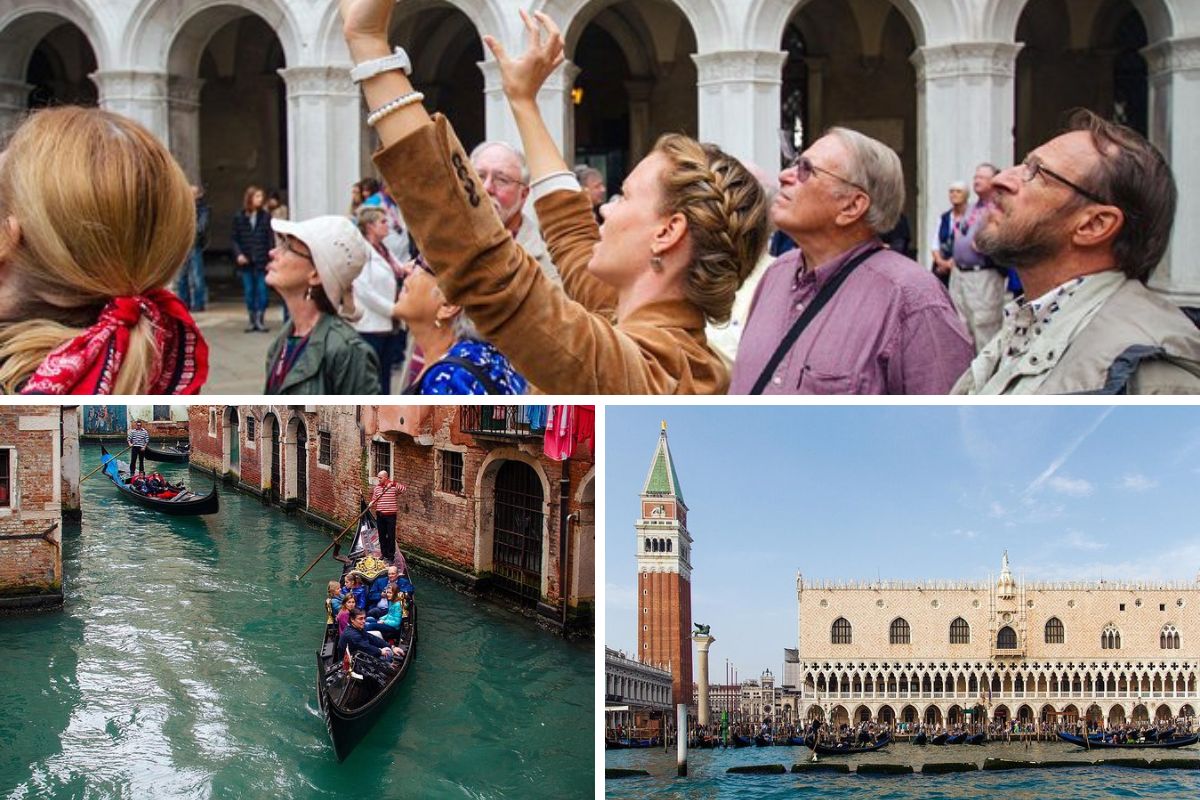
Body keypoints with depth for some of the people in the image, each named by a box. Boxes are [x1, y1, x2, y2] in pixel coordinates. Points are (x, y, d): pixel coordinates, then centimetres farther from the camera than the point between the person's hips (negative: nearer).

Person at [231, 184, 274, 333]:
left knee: (261, 290, 0)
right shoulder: (239, 217, 2)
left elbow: (271, 238, -1)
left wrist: (271, 258, -7)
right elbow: (234, 238, 5)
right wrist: (238, 254, -9)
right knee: (249, 292, 7)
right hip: (246, 261, 2)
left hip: (261, 261, -1)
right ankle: (252, 320, 15)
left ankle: (261, 319, 9)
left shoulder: (266, 216, -1)